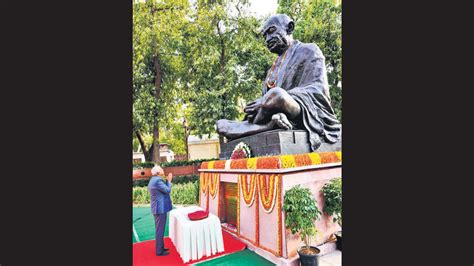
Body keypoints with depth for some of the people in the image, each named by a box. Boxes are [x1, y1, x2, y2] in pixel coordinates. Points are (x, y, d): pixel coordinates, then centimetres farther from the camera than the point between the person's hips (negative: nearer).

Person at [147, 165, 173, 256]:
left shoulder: (153, 180, 11)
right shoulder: (158, 180, -21)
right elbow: (167, 190, -21)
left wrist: (166, 180, 10)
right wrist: (169, 180, -10)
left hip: (157, 207, 11)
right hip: (160, 208, -11)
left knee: (159, 229, 19)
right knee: (160, 230, 0)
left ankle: (160, 247, 31)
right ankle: (159, 251, 11)